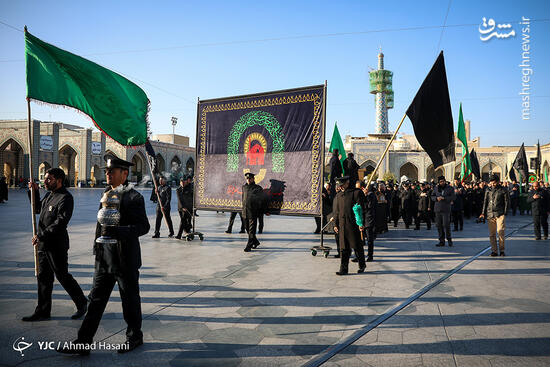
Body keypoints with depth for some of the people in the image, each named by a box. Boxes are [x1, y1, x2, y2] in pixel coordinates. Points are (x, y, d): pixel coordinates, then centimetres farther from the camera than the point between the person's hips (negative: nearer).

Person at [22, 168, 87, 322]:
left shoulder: (65, 198, -15)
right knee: (43, 277, 13)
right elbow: (37, 209, 28)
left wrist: (41, 235, -24)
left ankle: (82, 303, 19)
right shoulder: (48, 195, 13)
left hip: (57, 245, -9)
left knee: (63, 276, 1)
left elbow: (61, 222, -23)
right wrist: (35, 192, 15)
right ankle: (43, 311, 23)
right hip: (43, 244, 9)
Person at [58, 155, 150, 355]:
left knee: (130, 301, 9)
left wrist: (116, 231, -30)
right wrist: (98, 248, 20)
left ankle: (134, 336, 28)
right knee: (96, 300, 11)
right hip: (104, 259, 7)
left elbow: (143, 226, -18)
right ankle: (83, 342, 19)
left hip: (126, 261, -7)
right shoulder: (107, 193, 12)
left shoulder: (133, 197, -13)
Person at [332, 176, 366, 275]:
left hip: (353, 225, -5)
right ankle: (343, 269, 10)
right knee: (343, 248, 5)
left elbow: (360, 209, -7)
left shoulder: (356, 193, -3)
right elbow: (336, 211, 17)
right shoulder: (338, 196, 15)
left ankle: (362, 265, 25)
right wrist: (336, 224, 12)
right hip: (342, 225, 5)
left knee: (357, 246, 5)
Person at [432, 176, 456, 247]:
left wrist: (443, 198, -18)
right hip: (437, 209, 4)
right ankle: (442, 241, 13)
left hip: (446, 209, -4)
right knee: (439, 225, 4)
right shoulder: (436, 188, 9)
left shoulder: (450, 188, 0)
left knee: (446, 224, -9)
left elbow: (452, 197, -7)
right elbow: (432, 196, 11)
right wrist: (437, 198, -10)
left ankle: (449, 239, 11)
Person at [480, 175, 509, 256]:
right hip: (490, 214, 3)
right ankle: (494, 251, 10)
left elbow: (507, 202, 6)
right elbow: (485, 201, 15)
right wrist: (483, 212, 8)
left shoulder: (503, 190, 3)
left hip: (500, 213, -3)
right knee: (492, 233, 3)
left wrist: (505, 213, -1)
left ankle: (502, 250, 3)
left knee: (500, 231, -11)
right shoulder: (488, 190, 12)